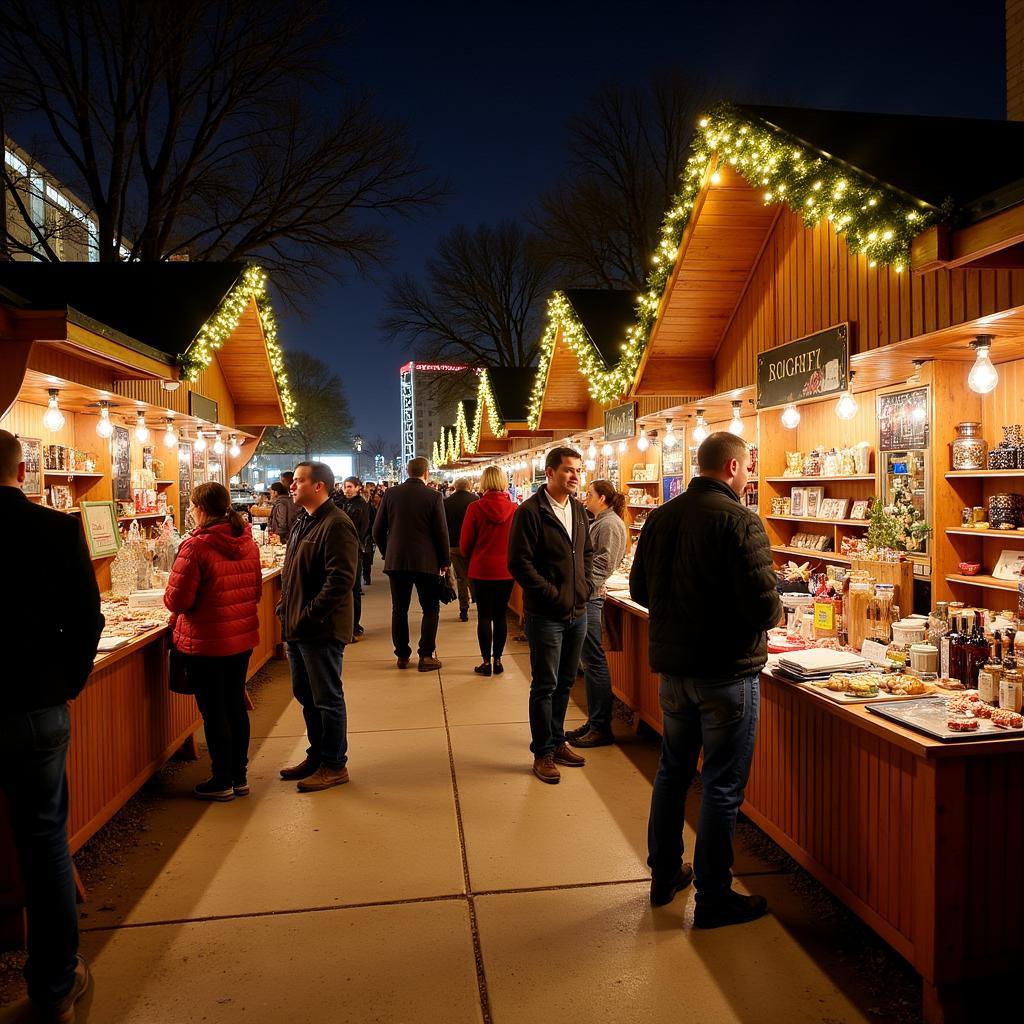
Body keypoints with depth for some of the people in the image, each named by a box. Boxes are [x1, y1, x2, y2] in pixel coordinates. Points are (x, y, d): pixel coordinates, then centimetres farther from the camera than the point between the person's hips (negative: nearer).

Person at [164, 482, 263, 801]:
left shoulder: (195, 546, -19)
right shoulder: (248, 542, 1)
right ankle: (239, 777, 27)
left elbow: (177, 599, -17)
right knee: (236, 705, 17)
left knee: (213, 711, 7)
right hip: (242, 636, 6)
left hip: (206, 641, -6)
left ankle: (222, 781, 18)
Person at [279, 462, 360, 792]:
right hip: (297, 628, 10)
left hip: (321, 629, -10)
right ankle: (317, 756, 33)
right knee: (306, 695, 18)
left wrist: (309, 615, -22)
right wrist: (286, 608, 12)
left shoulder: (336, 524, -17)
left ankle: (334, 766, 15)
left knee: (327, 699, 2)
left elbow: (340, 578, -25)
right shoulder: (303, 522, 14)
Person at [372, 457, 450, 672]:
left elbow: (378, 530, 3)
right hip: (426, 561, -3)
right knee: (431, 609, 8)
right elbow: (441, 531, -6)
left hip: (396, 560, 3)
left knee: (399, 609, 12)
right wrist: (444, 561, 5)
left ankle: (402, 656, 16)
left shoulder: (391, 493, 1)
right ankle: (425, 656, 5)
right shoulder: (433, 496, -7)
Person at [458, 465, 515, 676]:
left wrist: (471, 560, 15)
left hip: (482, 568, -2)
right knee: (501, 615, 11)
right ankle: (497, 660, 17)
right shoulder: (513, 509, -7)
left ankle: (486, 662, 10)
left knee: (484, 615, 7)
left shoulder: (475, 507, -11)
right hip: (506, 569, 2)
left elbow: (465, 543, -4)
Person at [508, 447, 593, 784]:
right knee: (545, 686, 4)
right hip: (545, 615, -7)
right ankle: (543, 753, 17)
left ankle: (557, 741, 32)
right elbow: (519, 563, -17)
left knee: (565, 683, 17)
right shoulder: (530, 512, -14)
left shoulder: (578, 510, 9)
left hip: (577, 613, 7)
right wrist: (552, 594, -18)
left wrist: (584, 586, 6)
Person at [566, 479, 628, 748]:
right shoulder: (598, 522, 19)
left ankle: (601, 728, 4)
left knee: (594, 660, -4)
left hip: (590, 595, -10)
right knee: (589, 661, 13)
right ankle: (593, 721, 22)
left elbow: (604, 564, -16)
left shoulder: (610, 524, -10)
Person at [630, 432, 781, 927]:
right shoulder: (740, 521, -17)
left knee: (672, 771, 21)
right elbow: (764, 605, -21)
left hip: (672, 667, 7)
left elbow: (639, 589, 9)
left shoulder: (661, 517, 3)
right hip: (727, 672, -6)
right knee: (722, 788, 6)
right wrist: (771, 612, 1)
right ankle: (713, 898, 19)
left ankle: (664, 874, 35)